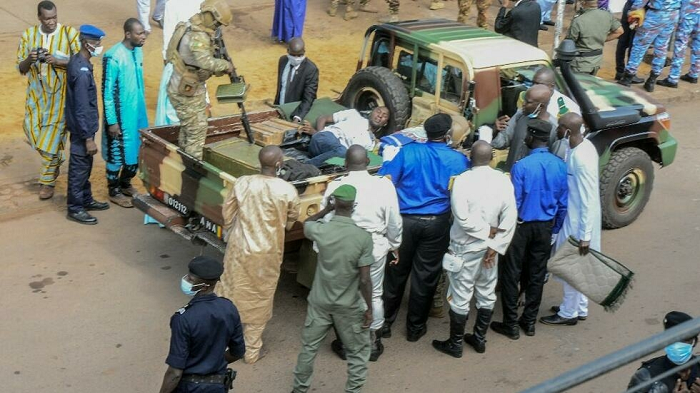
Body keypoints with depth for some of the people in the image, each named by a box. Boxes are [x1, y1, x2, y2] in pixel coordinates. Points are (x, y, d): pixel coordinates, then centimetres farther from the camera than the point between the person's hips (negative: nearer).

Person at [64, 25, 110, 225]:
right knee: (79, 167, 2)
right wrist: (88, 138, -21)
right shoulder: (82, 71, -26)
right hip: (82, 127, -10)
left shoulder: (77, 61, 5)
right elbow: (82, 109, -25)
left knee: (85, 165, 21)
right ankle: (75, 208, 13)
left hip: (82, 126, 10)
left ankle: (86, 200, 34)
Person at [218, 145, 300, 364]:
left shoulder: (241, 183, -12)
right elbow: (291, 221, 1)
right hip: (266, 253, -2)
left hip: (239, 249, 2)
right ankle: (252, 350, 25)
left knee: (233, 295, 18)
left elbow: (227, 216, -1)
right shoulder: (287, 191, -16)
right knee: (259, 301, 14)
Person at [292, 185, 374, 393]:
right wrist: (369, 308, -6)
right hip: (349, 306, -3)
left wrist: (327, 209, 17)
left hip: (319, 302, 3)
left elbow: (306, 224, 15)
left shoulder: (320, 230, -13)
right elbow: (364, 280, -17)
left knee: (309, 348, 19)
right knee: (358, 352, 16)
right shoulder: (363, 237, -19)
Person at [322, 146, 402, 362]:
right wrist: (394, 245, 13)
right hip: (375, 248, 1)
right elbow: (394, 222, -4)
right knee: (374, 295, 17)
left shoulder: (335, 187, -16)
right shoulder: (384, 186, -13)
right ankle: (373, 344, 29)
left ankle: (346, 344, 29)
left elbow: (325, 221, -8)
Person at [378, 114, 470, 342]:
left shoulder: (407, 151, -5)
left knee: (396, 273, 13)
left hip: (404, 220, 1)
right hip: (436, 224, 0)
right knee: (425, 276, 11)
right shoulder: (458, 160, -5)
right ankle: (415, 328, 23)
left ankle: (385, 323, 24)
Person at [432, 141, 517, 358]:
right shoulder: (503, 180, -6)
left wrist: (487, 231, -11)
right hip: (490, 247, 4)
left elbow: (463, 218, -23)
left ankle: (455, 344, 16)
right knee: (487, 294, 16)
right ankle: (479, 339, 28)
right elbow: (510, 218, -10)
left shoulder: (462, 180, -17)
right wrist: (495, 245, -8)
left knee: (460, 297, 5)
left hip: (465, 248, -4)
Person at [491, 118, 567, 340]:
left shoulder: (521, 166, -19)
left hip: (522, 226, -4)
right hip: (545, 227, 5)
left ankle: (511, 325, 10)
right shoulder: (560, 166, -5)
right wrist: (555, 229, 14)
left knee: (511, 275, 6)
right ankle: (530, 322, 24)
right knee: (537, 275, 14)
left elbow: (513, 203, -14)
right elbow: (563, 203, 2)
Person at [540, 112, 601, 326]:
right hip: (572, 215, 9)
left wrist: (585, 235, -23)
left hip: (578, 220, -9)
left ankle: (568, 313, 24)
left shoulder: (582, 158, -29)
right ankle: (579, 308, 37)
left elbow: (589, 199, -26)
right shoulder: (581, 145, 0)